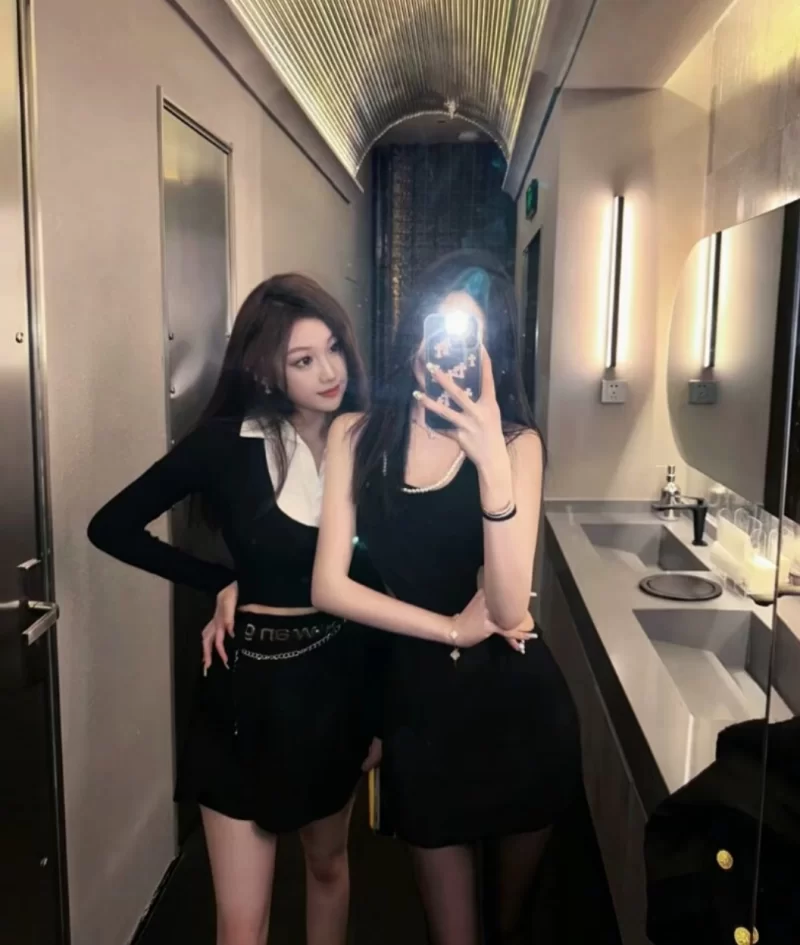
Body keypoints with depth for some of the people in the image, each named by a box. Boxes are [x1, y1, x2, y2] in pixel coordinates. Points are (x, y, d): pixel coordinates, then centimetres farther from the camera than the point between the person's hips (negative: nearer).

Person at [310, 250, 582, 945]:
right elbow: (329, 586, -9)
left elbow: (509, 609, -21)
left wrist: (492, 460, -33)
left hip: (518, 702, 0)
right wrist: (453, 630, -12)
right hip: (419, 699, 0)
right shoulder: (356, 436, -5)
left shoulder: (516, 442, -9)